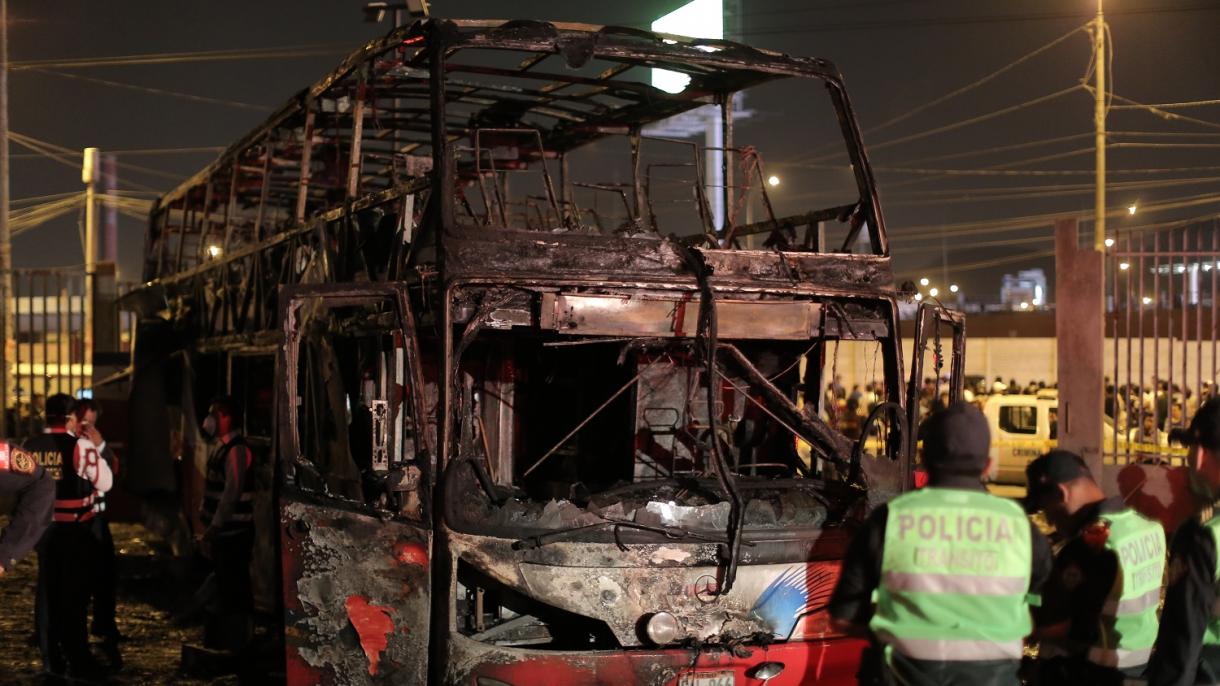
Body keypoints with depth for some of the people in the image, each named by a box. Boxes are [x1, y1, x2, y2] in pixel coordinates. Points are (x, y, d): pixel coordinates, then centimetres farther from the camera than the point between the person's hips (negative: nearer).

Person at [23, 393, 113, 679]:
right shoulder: (81, 445, -15)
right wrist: (97, 449, -1)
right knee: (74, 593, -1)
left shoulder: (29, 448, 3)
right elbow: (105, 483, -10)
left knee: (47, 591, 12)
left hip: (42, 527, 5)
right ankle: (78, 662, 2)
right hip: (75, 529, -5)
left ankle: (51, 658, 20)